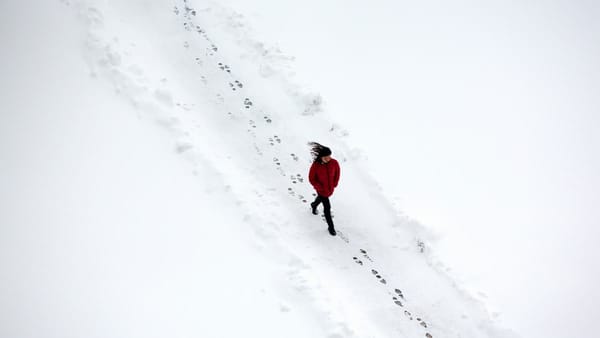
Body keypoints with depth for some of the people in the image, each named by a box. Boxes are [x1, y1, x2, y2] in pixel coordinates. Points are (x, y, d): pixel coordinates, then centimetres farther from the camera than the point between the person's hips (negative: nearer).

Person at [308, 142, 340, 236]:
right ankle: (331, 227, 20)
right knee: (327, 207, 1)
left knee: (321, 198, 33)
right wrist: (320, 188, -17)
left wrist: (334, 184, 0)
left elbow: (337, 172, -2)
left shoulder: (334, 162, -24)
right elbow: (311, 179, -18)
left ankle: (314, 205, 68)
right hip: (321, 189, -4)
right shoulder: (315, 165, -32)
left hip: (330, 188, 4)